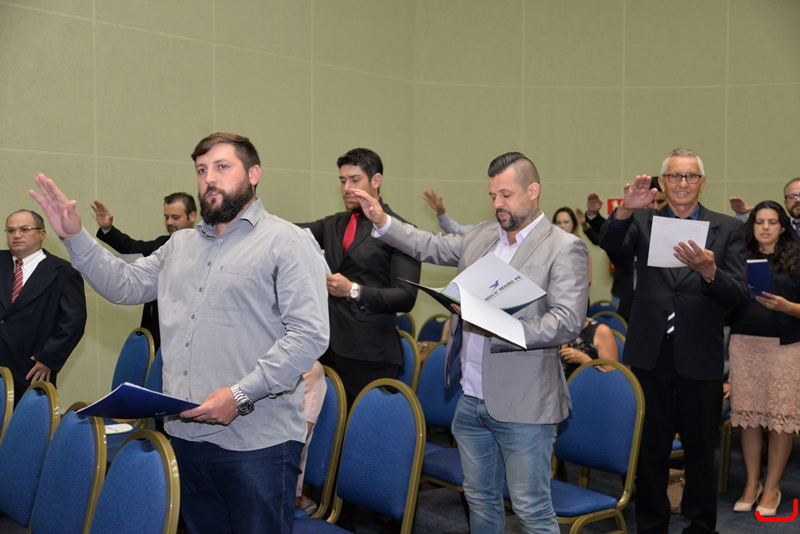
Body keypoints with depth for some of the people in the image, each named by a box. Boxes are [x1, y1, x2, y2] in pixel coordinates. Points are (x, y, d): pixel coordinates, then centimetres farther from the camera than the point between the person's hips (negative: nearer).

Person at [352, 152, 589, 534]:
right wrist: (382, 222, 13)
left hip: (522, 405, -6)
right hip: (471, 399, 7)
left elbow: (567, 323, -19)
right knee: (480, 500, 20)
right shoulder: (482, 236, 10)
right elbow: (431, 247, 23)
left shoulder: (564, 249, -10)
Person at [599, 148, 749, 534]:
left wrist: (709, 271, -27)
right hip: (650, 353, 1)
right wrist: (625, 209, -34)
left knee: (700, 448, 12)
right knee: (650, 447, 13)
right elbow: (611, 245, -16)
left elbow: (739, 295, -7)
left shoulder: (726, 229, 2)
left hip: (699, 357, -1)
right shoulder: (644, 222, 4)